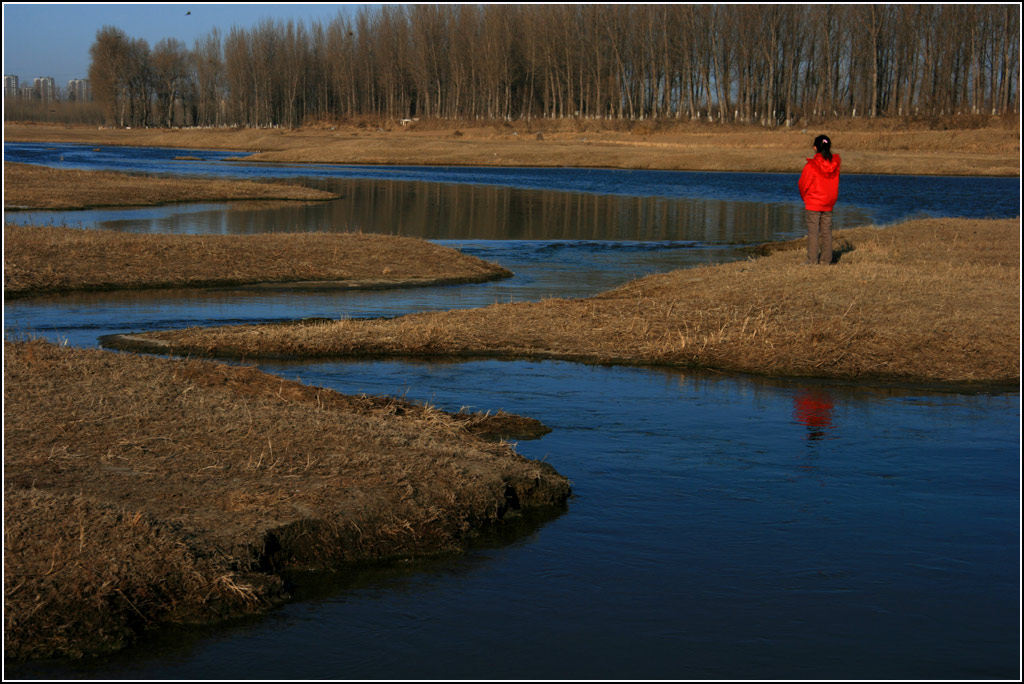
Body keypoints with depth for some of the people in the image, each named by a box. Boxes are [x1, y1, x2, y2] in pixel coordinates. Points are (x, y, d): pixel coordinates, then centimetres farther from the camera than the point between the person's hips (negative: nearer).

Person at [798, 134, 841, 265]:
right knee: (827, 232, 10)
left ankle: (812, 260, -2)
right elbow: (835, 183, 8)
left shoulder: (811, 165, -15)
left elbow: (803, 184, -6)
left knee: (813, 232, 0)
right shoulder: (835, 164, -2)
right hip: (829, 204, 4)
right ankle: (826, 260, 12)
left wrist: (805, 197, 12)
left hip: (813, 203, -4)